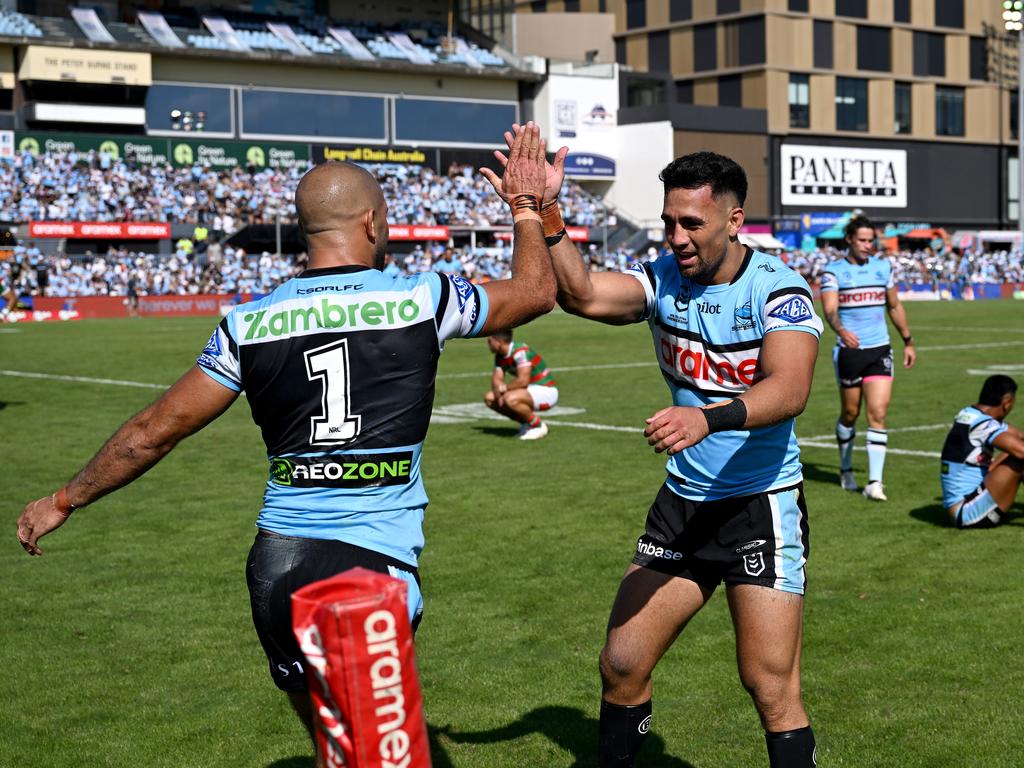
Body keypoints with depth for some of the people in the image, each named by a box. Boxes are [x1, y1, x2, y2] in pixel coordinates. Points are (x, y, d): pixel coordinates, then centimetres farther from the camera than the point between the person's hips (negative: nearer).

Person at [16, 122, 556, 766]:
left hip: (276, 565, 3)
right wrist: (527, 205, 33)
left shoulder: (249, 325, 3)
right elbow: (535, 291, 16)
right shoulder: (422, 300, -2)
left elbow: (154, 432, 9)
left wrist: (64, 501, 23)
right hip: (373, 566, -3)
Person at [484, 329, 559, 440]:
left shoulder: (521, 352, -24)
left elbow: (523, 381, -30)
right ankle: (525, 422, 11)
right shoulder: (500, 356, 4)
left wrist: (505, 387, -15)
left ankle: (538, 425, -12)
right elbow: (496, 379, 2)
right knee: (489, 398, 2)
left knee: (510, 398, -34)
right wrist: (498, 393, -19)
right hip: (531, 390, 10)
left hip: (546, 392, -10)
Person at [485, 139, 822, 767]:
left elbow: (789, 389, -30)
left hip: (762, 505, -5)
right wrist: (545, 213, -28)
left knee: (772, 686, -7)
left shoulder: (778, 289, -14)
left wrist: (707, 418, -46)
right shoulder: (664, 279, 0)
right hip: (681, 503, 5)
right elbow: (582, 294, -16)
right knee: (622, 666, 7)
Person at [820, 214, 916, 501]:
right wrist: (841, 330, -39)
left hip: (880, 350, 2)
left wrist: (908, 341, 20)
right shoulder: (833, 271, -5)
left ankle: (874, 482, -10)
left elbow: (895, 307, 18)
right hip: (849, 350, -2)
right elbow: (829, 309, -19)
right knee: (849, 414, 11)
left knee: (878, 415, -9)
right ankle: (846, 470, 34)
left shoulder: (883, 267, 8)